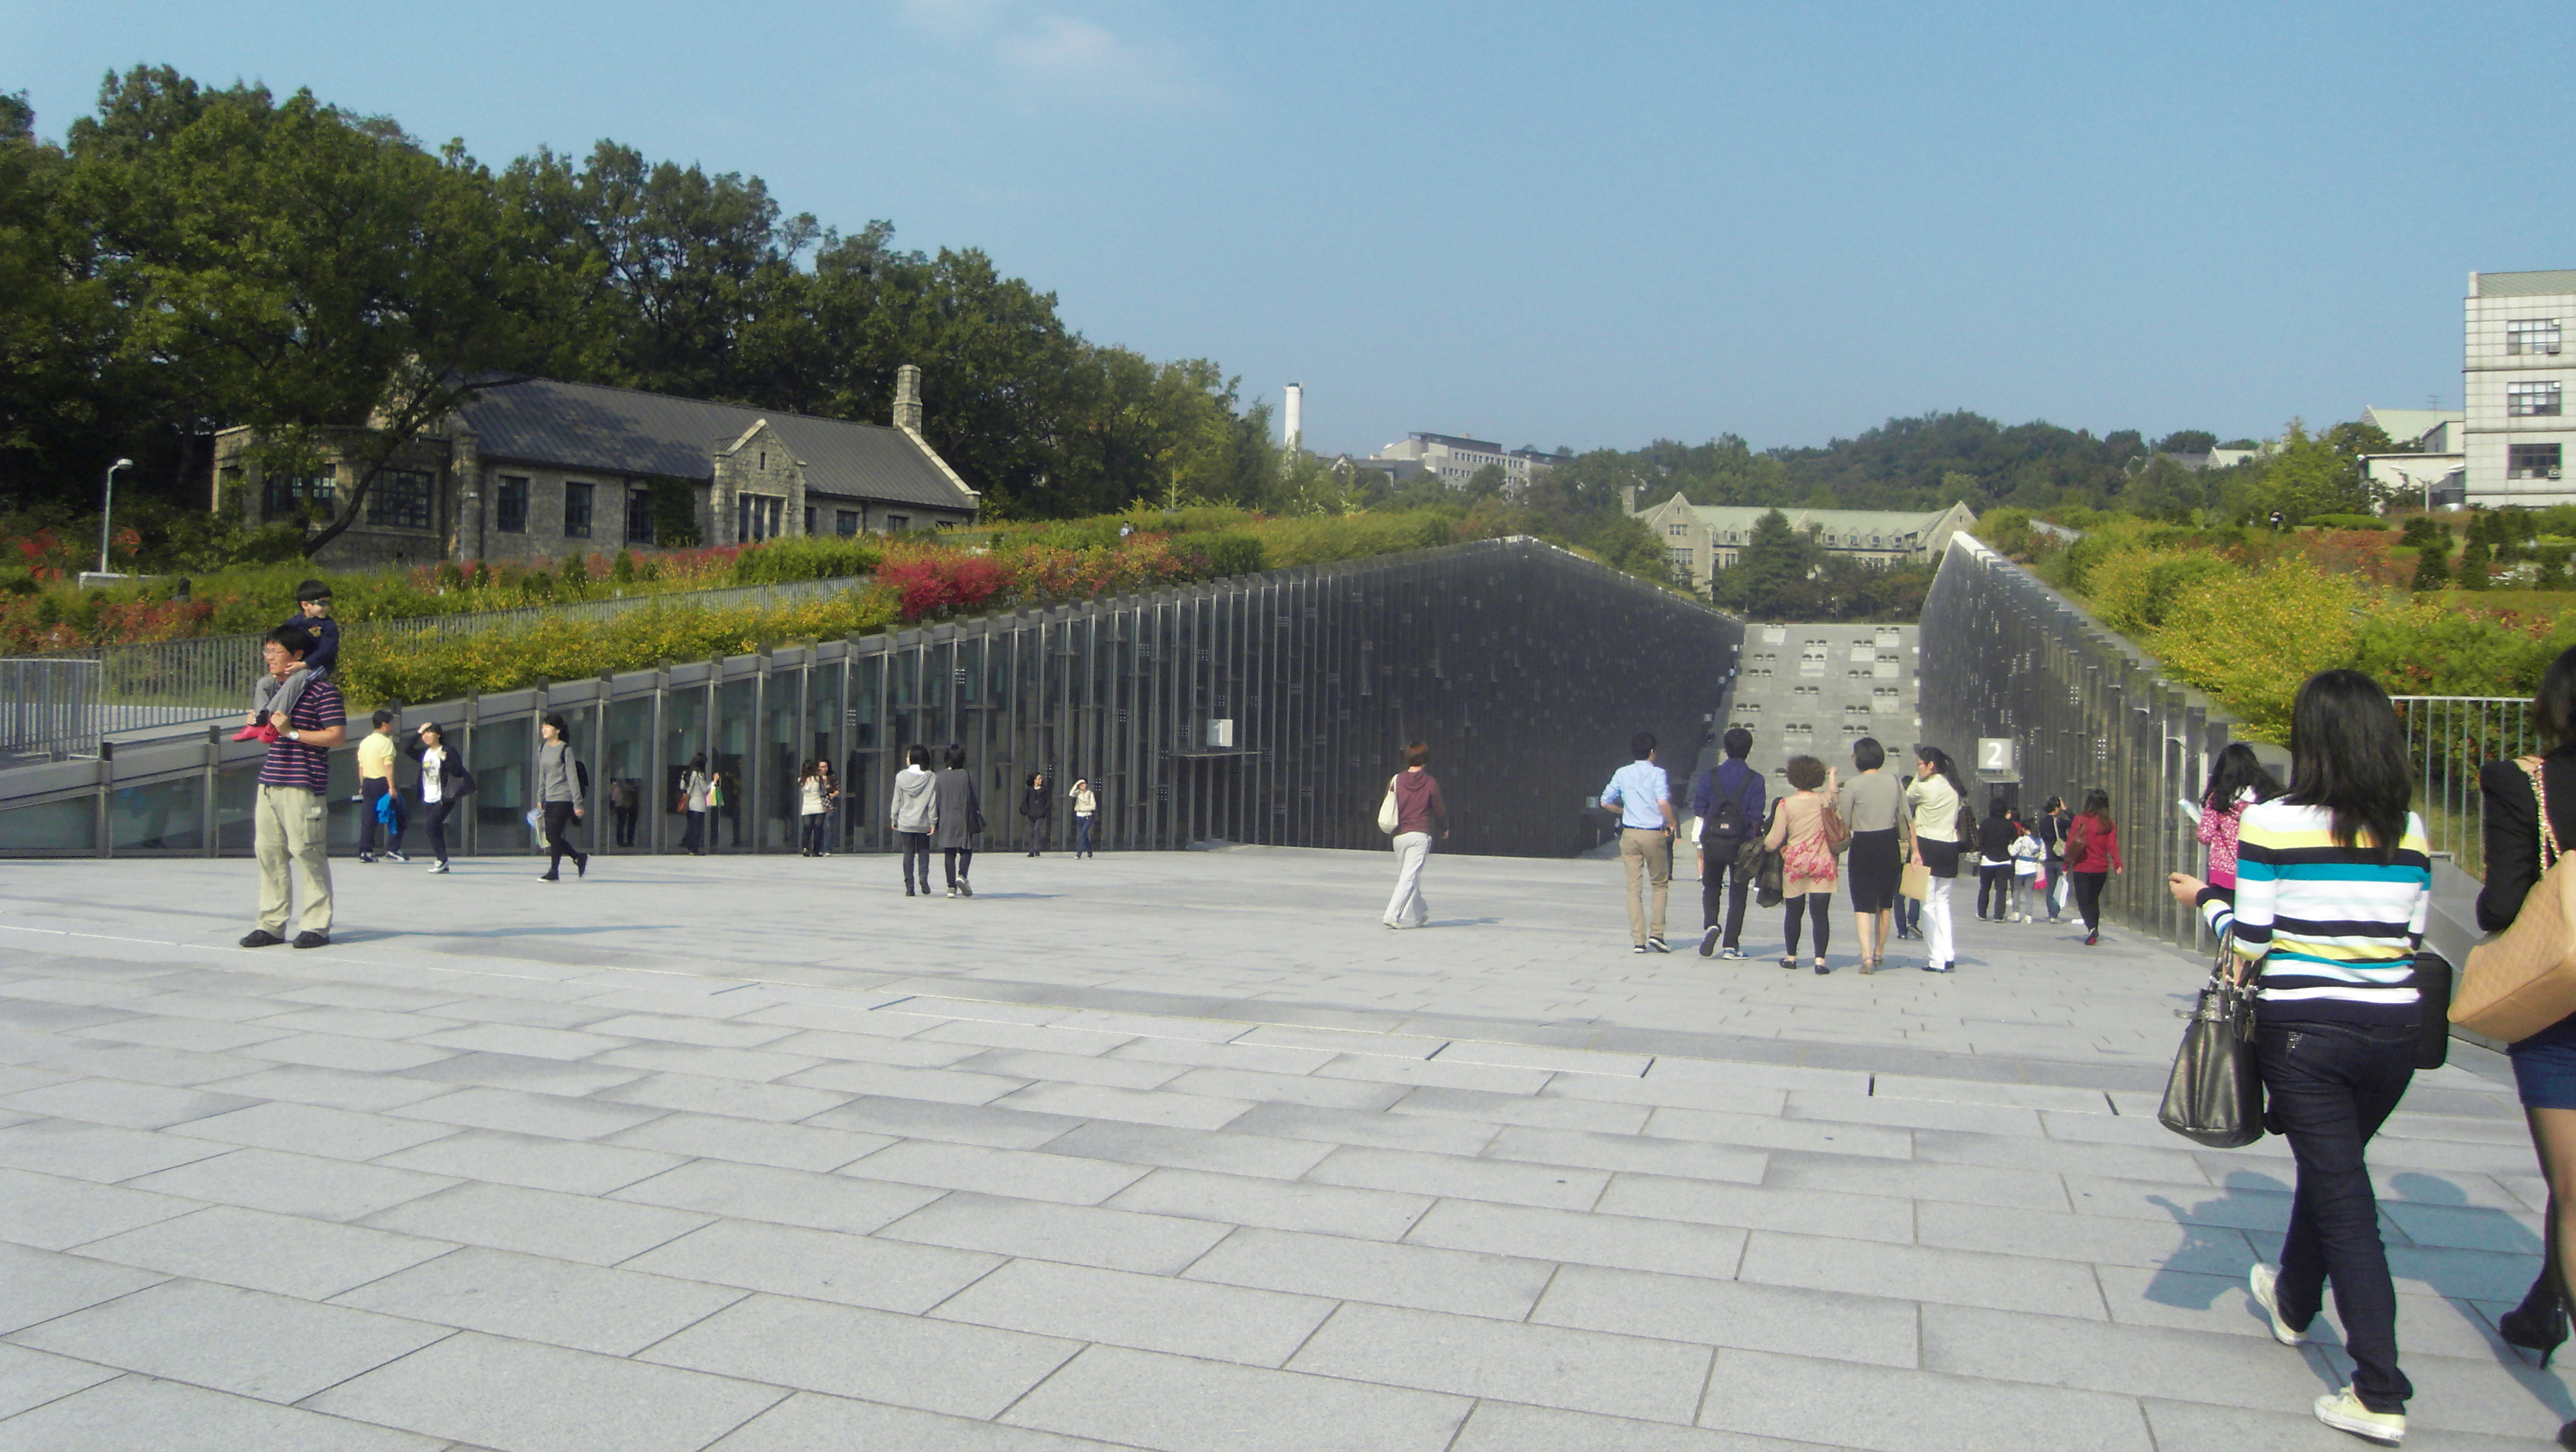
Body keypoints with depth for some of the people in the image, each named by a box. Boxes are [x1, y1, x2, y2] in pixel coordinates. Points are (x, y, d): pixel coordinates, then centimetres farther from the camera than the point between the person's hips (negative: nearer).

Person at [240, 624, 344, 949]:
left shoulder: (321, 689, -8)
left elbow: (336, 735, -14)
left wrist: (291, 732, -16)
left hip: (302, 786, -8)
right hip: (269, 783, 8)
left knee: (307, 853, -4)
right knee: (268, 852, 8)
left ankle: (316, 926, 4)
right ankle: (272, 925, 15)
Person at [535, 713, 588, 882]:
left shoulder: (565, 749, -10)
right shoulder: (542, 748, 10)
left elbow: (572, 777, -11)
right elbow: (542, 776, 18)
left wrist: (577, 803, -12)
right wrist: (540, 799, 18)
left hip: (564, 798, -7)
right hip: (550, 799, 7)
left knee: (554, 834, -8)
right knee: (550, 836, 7)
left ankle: (554, 872, 1)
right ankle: (579, 857, 25)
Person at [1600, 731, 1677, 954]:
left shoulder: (1622, 773, 6)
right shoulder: (1658, 773, -5)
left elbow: (1606, 801, 8)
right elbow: (1663, 801, -21)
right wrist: (1671, 823, -6)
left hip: (1629, 834, 3)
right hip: (1654, 835, -3)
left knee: (1633, 887, 5)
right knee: (1660, 884, 13)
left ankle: (1638, 940, 0)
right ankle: (1656, 933, 3)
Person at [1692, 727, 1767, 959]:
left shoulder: (1710, 776, -2)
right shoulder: (1755, 780, -7)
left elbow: (1698, 809, -1)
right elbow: (1756, 817, -10)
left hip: (1712, 842, 1)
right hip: (1741, 843, -1)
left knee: (1710, 886, 18)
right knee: (1737, 893, 9)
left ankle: (1710, 925, -7)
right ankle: (1731, 945, 7)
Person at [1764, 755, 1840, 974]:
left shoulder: (1785, 804, -6)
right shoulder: (1824, 799, -2)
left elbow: (1773, 840, -6)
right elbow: (1835, 795, 24)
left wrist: (1764, 844, 15)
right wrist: (1832, 777, 40)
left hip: (1794, 863, 0)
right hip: (1822, 864, 0)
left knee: (1794, 913, 11)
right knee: (1820, 913, -2)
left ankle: (1791, 957, 22)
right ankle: (1820, 959, -10)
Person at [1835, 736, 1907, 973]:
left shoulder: (1853, 785, -10)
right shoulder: (1893, 781, 3)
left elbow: (1844, 823, -8)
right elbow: (1906, 818, 7)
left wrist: (1835, 796, 4)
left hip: (1863, 847, -4)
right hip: (1890, 845, 4)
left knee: (1863, 904, -2)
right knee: (1885, 903, 18)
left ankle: (1867, 956, -17)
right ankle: (1879, 953, 29)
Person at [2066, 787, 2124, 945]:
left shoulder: (2080, 819, -6)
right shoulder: (2110, 824, 0)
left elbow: (2071, 843, -6)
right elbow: (2112, 845, -11)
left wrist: (2066, 865, -3)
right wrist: (2118, 864, -14)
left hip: (2082, 868, -3)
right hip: (2101, 869, 3)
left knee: (2083, 901, 0)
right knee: (2094, 899, 18)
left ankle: (2092, 928, -22)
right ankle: (2094, 931, 22)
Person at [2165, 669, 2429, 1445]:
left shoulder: (2272, 821, -11)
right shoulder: (2410, 829, 2)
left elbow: (2248, 940, -9)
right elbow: (2412, 938, 8)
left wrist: (2204, 899, 10)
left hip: (2304, 1030, -4)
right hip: (2394, 1027, 5)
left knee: (2342, 1198, 1)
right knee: (2331, 1168, 25)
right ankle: (2294, 1300, 47)